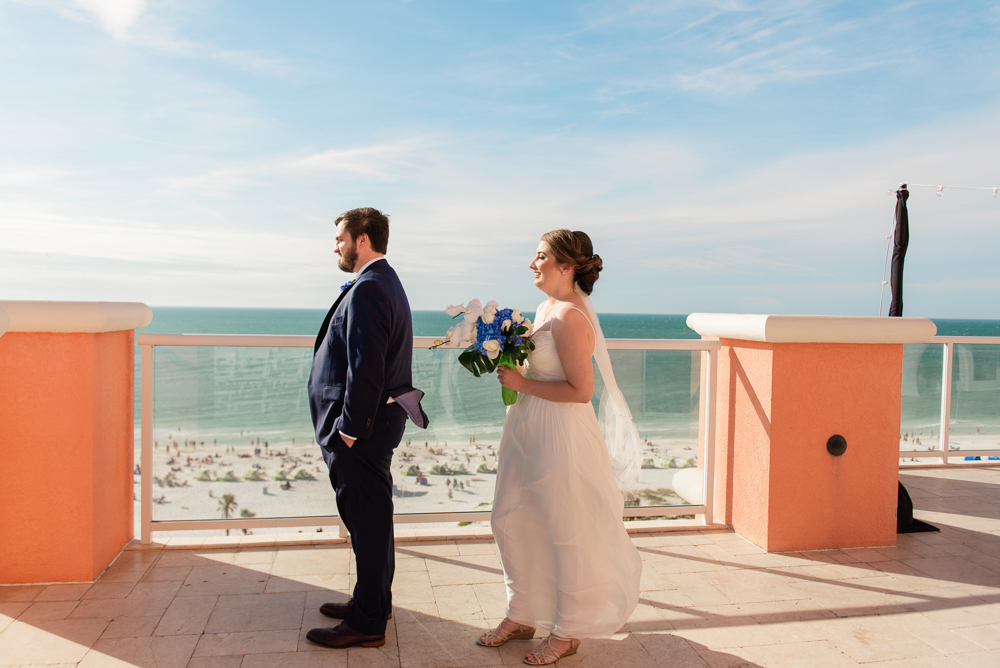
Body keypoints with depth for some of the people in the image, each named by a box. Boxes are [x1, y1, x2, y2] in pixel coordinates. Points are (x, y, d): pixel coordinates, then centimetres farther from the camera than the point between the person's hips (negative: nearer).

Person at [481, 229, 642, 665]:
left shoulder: (571, 316, -20)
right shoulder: (546, 308, 10)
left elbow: (580, 390, -23)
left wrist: (521, 383, -19)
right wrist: (508, 364, 4)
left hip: (561, 436, -10)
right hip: (528, 432, 10)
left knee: (567, 532, 6)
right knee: (511, 520, 16)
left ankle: (567, 632, 25)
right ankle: (522, 617, 34)